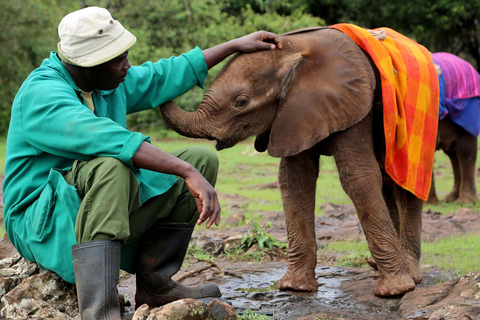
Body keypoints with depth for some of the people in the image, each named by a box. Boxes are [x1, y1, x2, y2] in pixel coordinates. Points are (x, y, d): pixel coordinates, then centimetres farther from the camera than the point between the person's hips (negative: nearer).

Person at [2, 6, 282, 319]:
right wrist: (188, 173, -40)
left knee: (202, 159, 2)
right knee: (111, 164, -39)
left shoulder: (110, 83, 5)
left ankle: (154, 285, 1)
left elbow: (162, 76, 22)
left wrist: (235, 45, 24)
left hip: (110, 209, 9)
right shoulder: (42, 93, -22)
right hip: (44, 224, -9)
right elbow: (111, 140, -36)